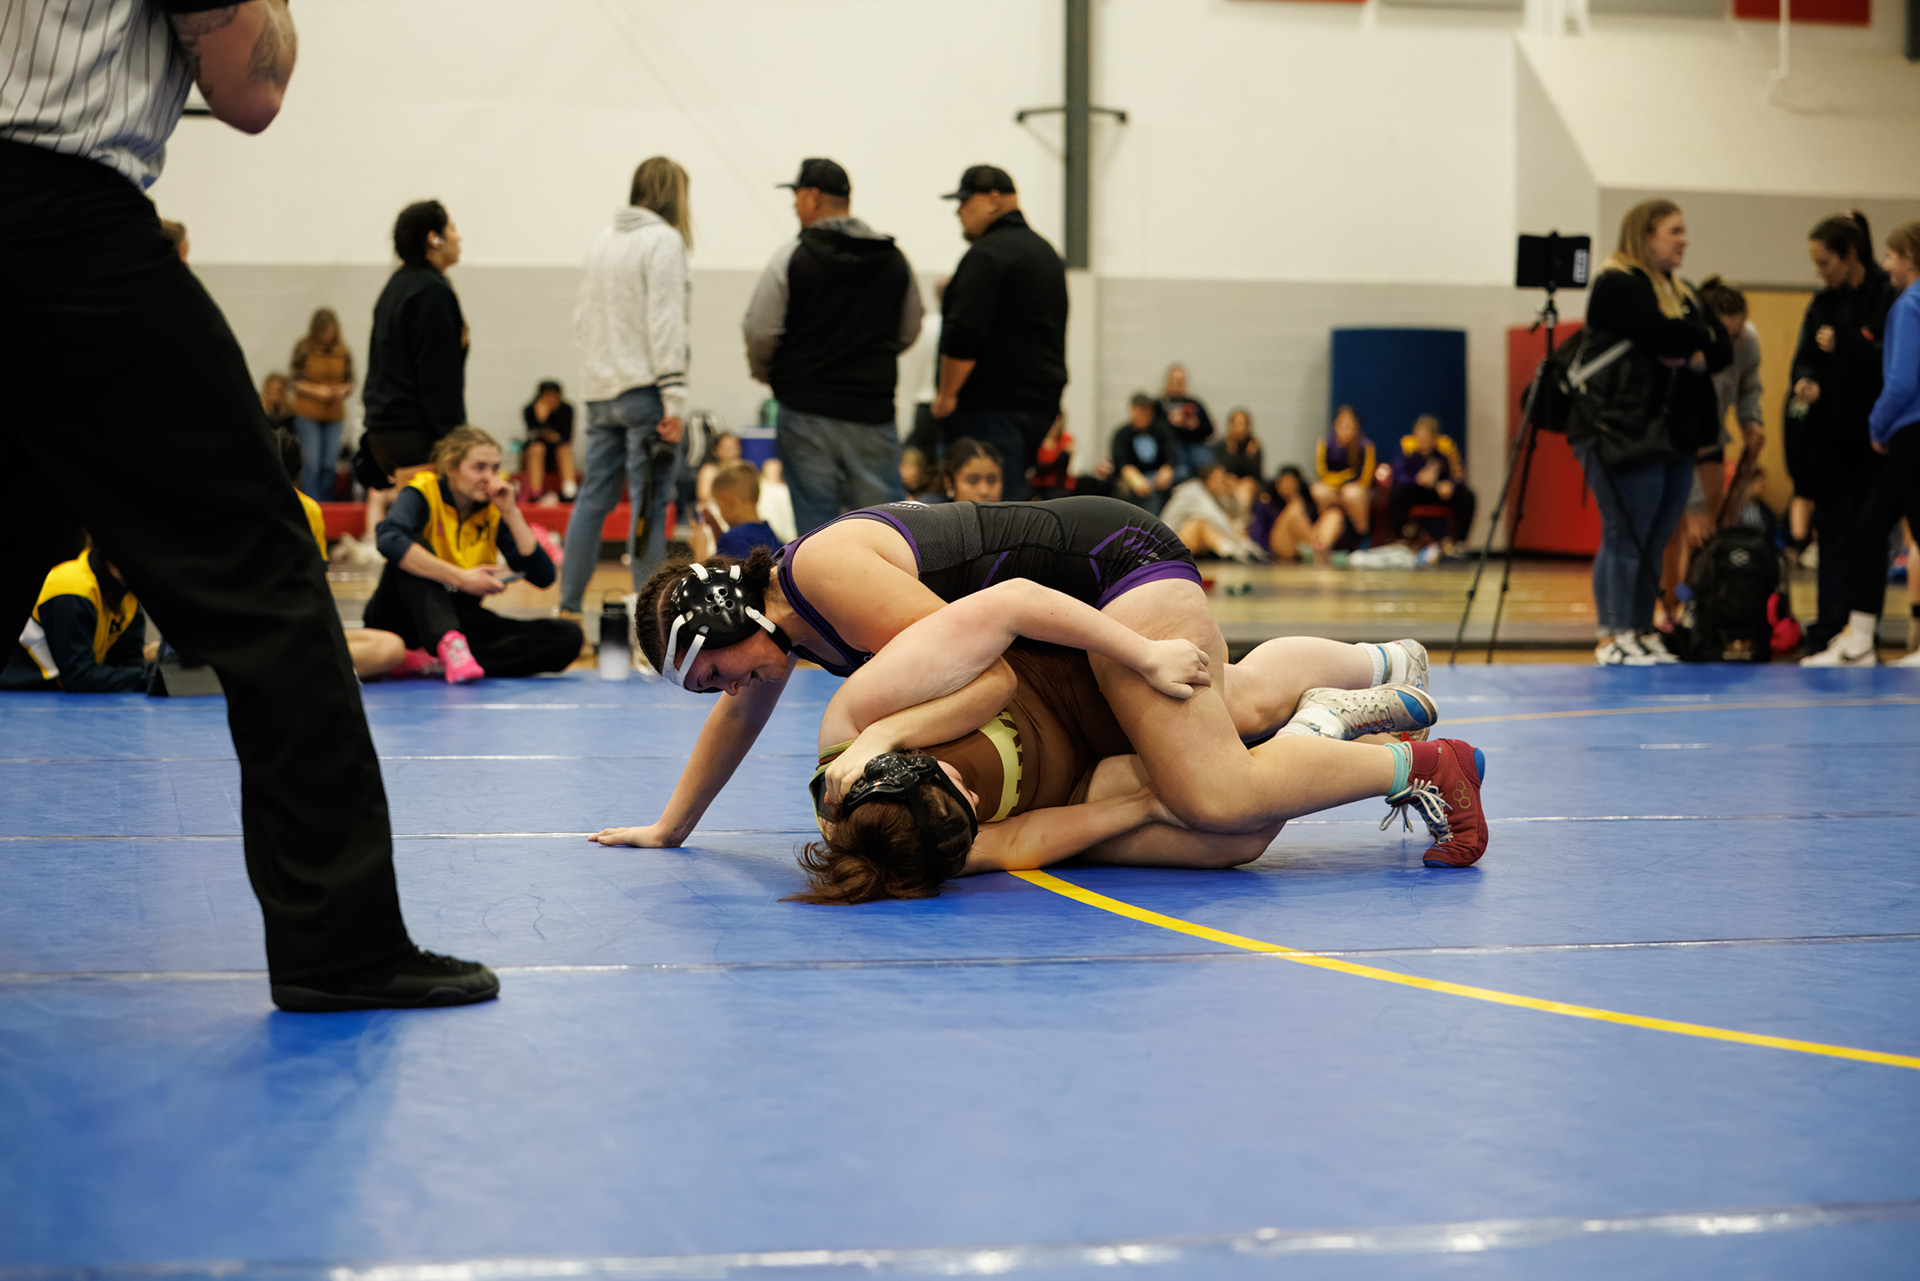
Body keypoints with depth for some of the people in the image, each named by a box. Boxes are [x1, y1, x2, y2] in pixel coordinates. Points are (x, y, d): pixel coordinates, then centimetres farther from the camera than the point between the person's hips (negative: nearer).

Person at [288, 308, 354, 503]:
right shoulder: (304, 349, -4)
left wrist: (343, 391, -12)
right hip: (308, 414, -3)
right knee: (312, 464, -6)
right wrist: (315, 391, -19)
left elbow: (349, 381, 10)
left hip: (334, 414, 3)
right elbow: (295, 382, -3)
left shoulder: (343, 352, 4)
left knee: (330, 464, 5)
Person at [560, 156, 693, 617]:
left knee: (593, 497, 11)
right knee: (649, 503, -4)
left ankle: (569, 607, 12)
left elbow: (583, 320, 15)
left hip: (601, 389, 7)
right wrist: (674, 401, -15)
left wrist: (595, 367, 16)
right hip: (644, 389, -7)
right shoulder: (664, 240, -7)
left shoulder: (602, 241, 14)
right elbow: (664, 321, -14)